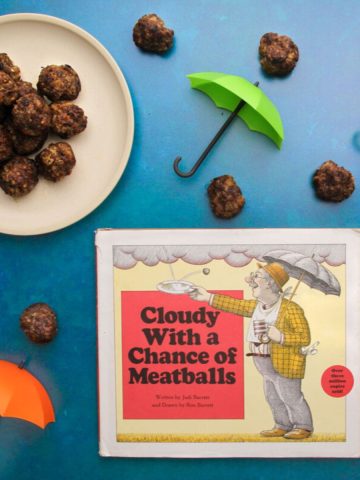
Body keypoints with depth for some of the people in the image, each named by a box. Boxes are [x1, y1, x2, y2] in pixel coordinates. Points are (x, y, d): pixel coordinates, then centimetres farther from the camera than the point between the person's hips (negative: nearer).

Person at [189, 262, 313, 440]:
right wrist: (208, 297, 4)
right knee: (273, 398, 17)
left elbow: (304, 338, -19)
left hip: (285, 366, -8)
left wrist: (280, 337, -32)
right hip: (270, 366, 8)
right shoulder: (258, 306, 3)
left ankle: (304, 427, 24)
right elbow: (235, 305, 7)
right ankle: (283, 426, 32)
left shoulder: (291, 309, -19)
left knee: (291, 398, 5)